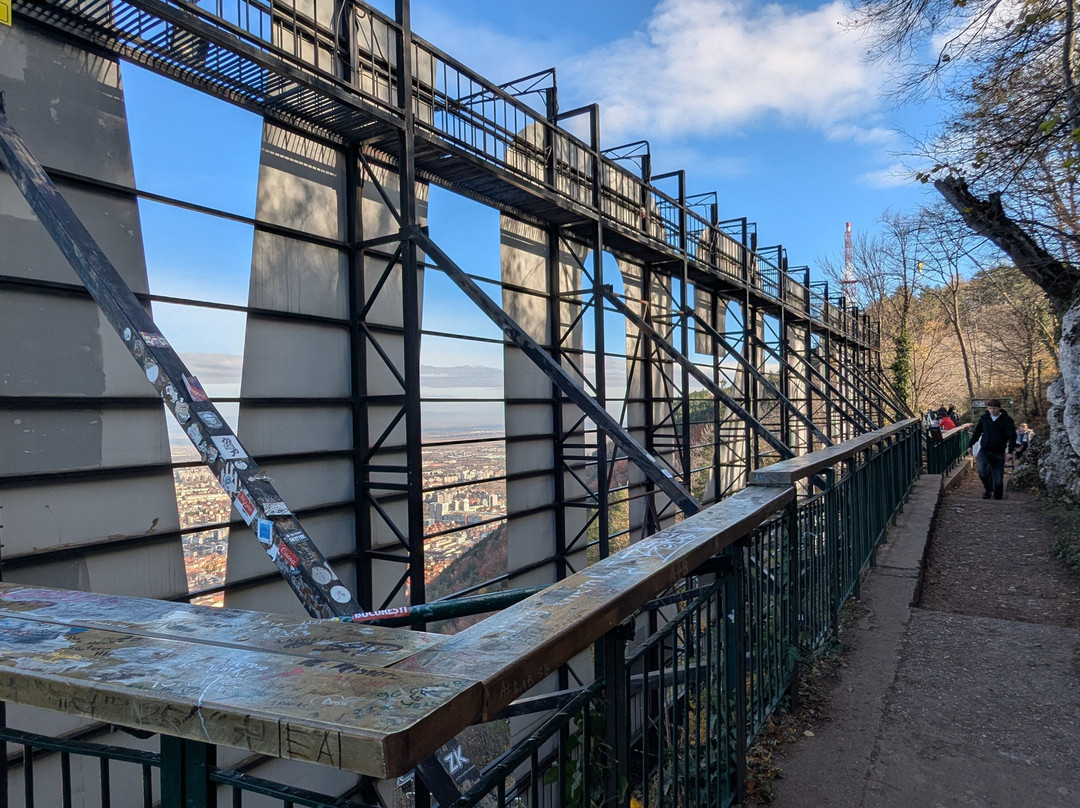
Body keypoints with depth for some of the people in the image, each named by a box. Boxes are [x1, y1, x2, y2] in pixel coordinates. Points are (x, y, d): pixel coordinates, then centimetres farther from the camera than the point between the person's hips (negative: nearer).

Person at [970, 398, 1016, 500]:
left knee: (998, 478, 4)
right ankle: (988, 489, -5)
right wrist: (971, 445, 12)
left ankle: (998, 498, 19)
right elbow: (976, 432, 16)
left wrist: (1010, 450, -16)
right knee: (983, 470, -26)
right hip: (984, 450, 1)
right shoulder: (984, 418, 4)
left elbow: (1012, 436, -5)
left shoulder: (1006, 420, -3)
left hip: (998, 453, -1)